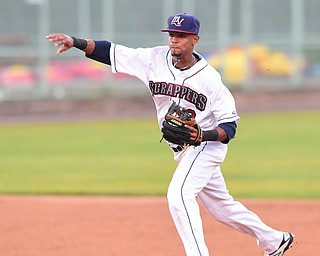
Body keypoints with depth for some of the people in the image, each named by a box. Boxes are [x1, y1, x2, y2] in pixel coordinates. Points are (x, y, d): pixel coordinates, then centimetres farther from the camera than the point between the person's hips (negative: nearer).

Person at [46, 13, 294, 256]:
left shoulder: (209, 78, -19)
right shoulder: (155, 59, -7)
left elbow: (230, 125, -16)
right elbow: (111, 52, -13)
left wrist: (204, 135, -35)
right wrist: (76, 42, -26)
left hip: (206, 145, -7)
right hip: (183, 151, 7)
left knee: (178, 194, -27)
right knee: (220, 206, 19)